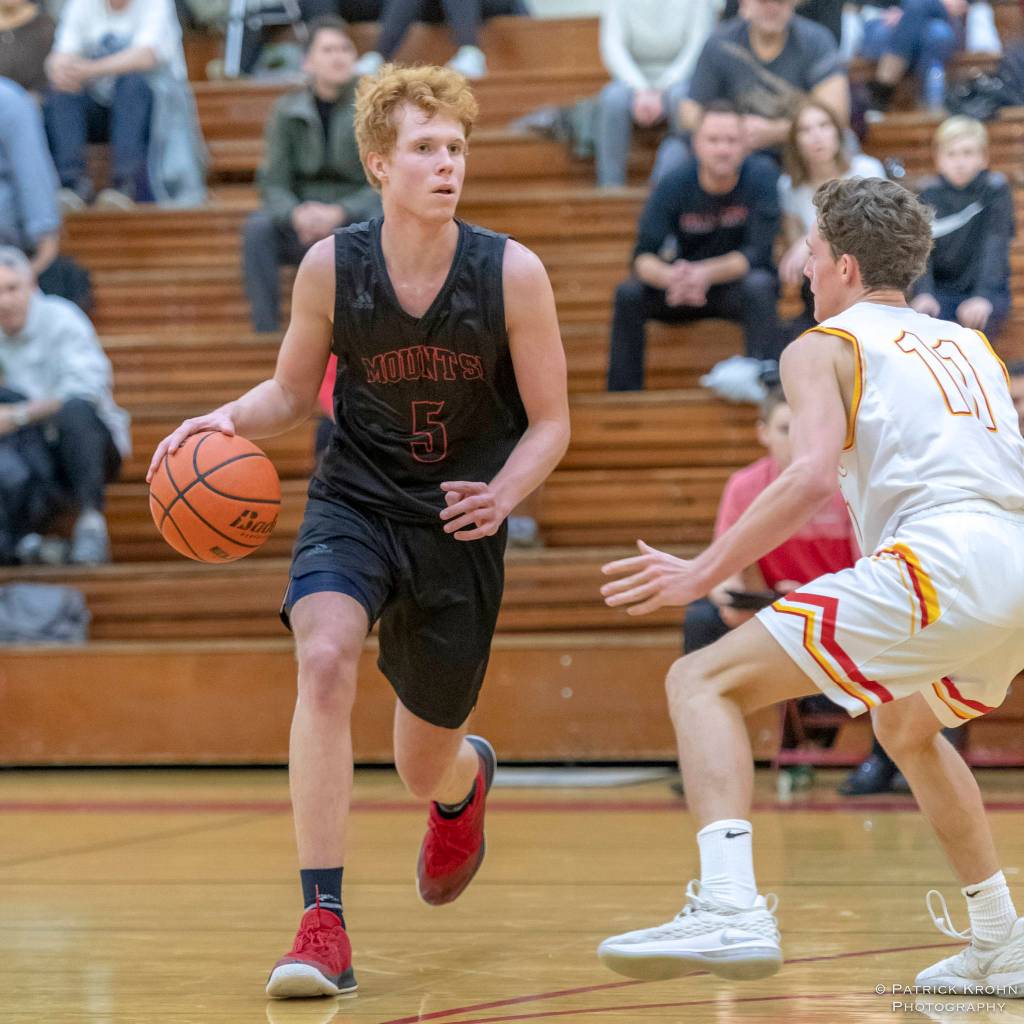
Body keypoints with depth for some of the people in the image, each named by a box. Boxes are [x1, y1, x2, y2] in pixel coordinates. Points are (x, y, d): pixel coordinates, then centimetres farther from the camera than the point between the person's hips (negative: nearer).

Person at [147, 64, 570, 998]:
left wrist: (501, 496, -25)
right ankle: (324, 923, -26)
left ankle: (467, 777, 54)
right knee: (325, 659, -31)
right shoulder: (331, 268, -9)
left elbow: (550, 423, -5)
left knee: (423, 768, 10)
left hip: (459, 526, 0)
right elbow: (292, 393, 6)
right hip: (354, 504, 0)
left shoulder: (511, 274, -13)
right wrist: (231, 419, -16)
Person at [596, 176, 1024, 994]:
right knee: (905, 726, 36)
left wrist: (701, 574, -6)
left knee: (704, 682, -5)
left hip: (940, 563, -7)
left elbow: (813, 474, -8)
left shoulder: (824, 347, 10)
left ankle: (730, 910, -27)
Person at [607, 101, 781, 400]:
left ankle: (766, 380, -35)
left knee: (759, 285, -35)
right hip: (685, 286, 2)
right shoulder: (673, 185, -14)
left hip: (738, 283, -2)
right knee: (628, 293, -24)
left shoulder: (761, 175, -17)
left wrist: (706, 273, -42)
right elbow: (643, 257, -21)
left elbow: (758, 253, -23)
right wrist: (670, 276, -46)